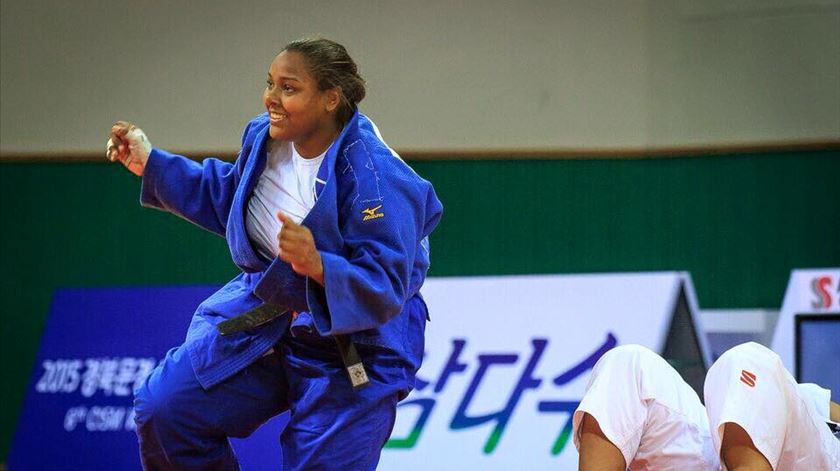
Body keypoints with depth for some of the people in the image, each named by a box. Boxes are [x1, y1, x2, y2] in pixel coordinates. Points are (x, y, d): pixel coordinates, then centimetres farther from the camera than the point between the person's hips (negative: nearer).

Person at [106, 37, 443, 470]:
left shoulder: (375, 178, -29)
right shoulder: (265, 137, -6)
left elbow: (386, 289, -29)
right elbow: (227, 199, 16)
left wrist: (317, 266, -47)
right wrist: (149, 164, 9)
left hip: (352, 349, -6)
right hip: (264, 314, 6)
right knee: (164, 410, -6)